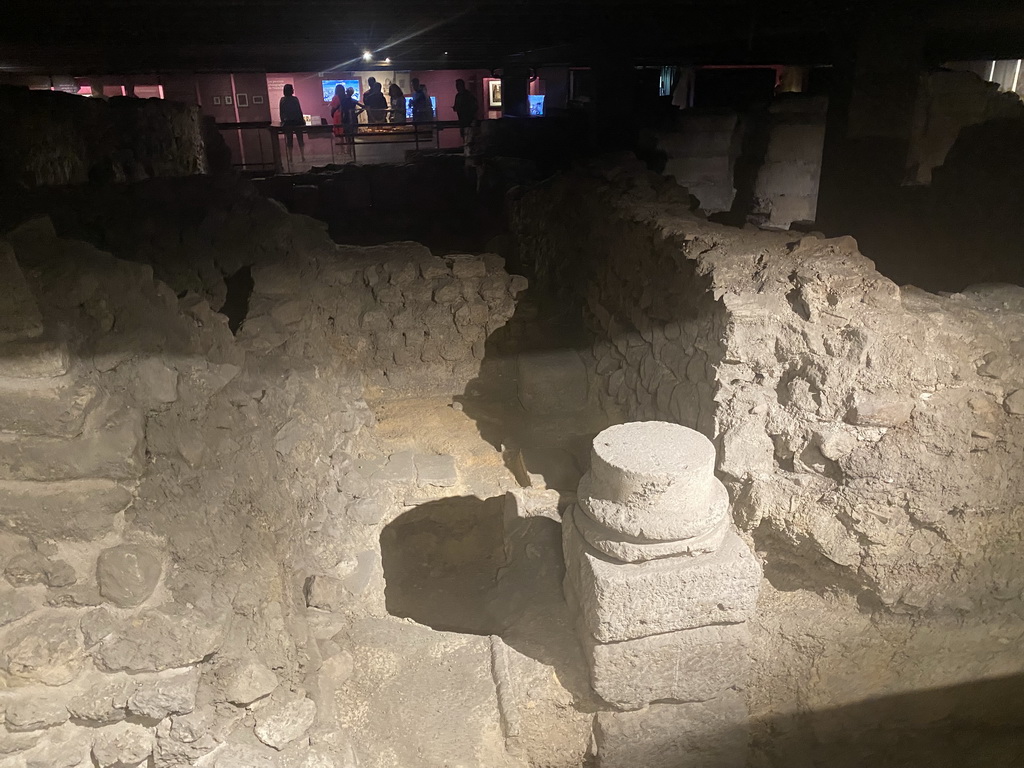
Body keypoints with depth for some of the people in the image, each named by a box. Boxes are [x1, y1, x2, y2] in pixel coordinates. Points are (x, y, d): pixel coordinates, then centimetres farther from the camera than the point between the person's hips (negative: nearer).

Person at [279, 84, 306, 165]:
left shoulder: (282, 100, -1)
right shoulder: (295, 99, -5)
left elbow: (281, 112, 1)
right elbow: (299, 110, -3)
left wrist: (282, 121, 11)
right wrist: (302, 119, 8)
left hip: (287, 123, 1)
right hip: (297, 122, -1)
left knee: (289, 141, 5)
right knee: (300, 140, 6)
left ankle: (290, 159, 2)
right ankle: (303, 158, 2)